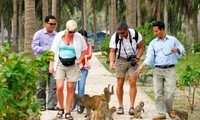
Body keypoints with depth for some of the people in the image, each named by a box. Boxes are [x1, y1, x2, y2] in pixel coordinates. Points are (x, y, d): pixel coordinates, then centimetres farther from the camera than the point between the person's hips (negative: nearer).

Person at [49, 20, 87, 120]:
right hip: (60, 64, 0)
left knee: (70, 88, 2)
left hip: (72, 65, 0)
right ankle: (61, 108, 12)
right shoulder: (59, 36, -3)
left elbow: (84, 49, 12)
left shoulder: (79, 37, -2)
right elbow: (53, 51, 3)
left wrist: (80, 60, 0)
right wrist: (51, 65, 0)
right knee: (59, 87, -10)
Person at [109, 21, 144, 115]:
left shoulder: (135, 34, -15)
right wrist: (111, 62, -26)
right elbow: (112, 51, -9)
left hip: (132, 60, 0)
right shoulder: (115, 37, -15)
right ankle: (120, 106, 10)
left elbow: (141, 47, -1)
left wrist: (137, 58, -13)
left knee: (132, 82, -9)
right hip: (121, 60, 0)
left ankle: (132, 107, -6)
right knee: (120, 83, -1)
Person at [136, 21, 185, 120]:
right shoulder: (153, 43, 8)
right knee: (158, 92, -4)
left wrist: (177, 49, -6)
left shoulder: (173, 40, 8)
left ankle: (169, 110, 17)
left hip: (170, 70, -1)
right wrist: (142, 66, -14)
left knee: (169, 92, -7)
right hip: (157, 70, 2)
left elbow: (182, 49, 17)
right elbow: (149, 58, 1)